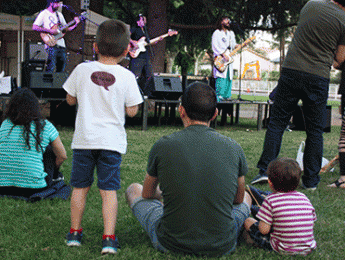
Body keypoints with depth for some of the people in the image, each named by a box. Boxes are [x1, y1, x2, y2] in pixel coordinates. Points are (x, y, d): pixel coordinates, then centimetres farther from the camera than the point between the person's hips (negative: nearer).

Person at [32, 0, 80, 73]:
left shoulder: (59, 14, 19)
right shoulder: (44, 14, -1)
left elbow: (66, 29, 20)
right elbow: (34, 27, -10)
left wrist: (76, 24, 3)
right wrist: (50, 31, -15)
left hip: (61, 45, 6)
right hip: (51, 44, -6)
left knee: (62, 68, 6)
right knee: (51, 68, -14)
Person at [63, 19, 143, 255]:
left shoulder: (82, 70, -1)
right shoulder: (126, 77, -5)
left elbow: (70, 100, 9)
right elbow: (132, 111, -2)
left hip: (84, 138, 2)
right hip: (111, 141, -1)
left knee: (80, 186, 13)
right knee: (109, 189, 2)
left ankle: (75, 232, 23)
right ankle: (109, 238, -1)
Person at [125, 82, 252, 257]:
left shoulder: (163, 146, -10)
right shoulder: (234, 148, -6)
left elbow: (148, 194, 9)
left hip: (171, 244, -1)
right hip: (221, 247, 2)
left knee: (134, 190, 25)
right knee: (246, 197, 31)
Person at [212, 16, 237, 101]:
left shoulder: (231, 33, 21)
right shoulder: (217, 33, -2)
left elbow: (233, 45, 24)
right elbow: (215, 46, -11)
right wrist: (223, 54, -19)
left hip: (229, 58, 7)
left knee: (229, 77, 3)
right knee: (221, 78, -15)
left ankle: (226, 96, 7)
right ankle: (218, 96, -14)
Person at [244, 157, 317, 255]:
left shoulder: (270, 200, -13)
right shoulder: (304, 198, 2)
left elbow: (264, 230, -14)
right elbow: (311, 225, 9)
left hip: (283, 250, -5)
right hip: (308, 249, 5)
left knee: (248, 221, 8)